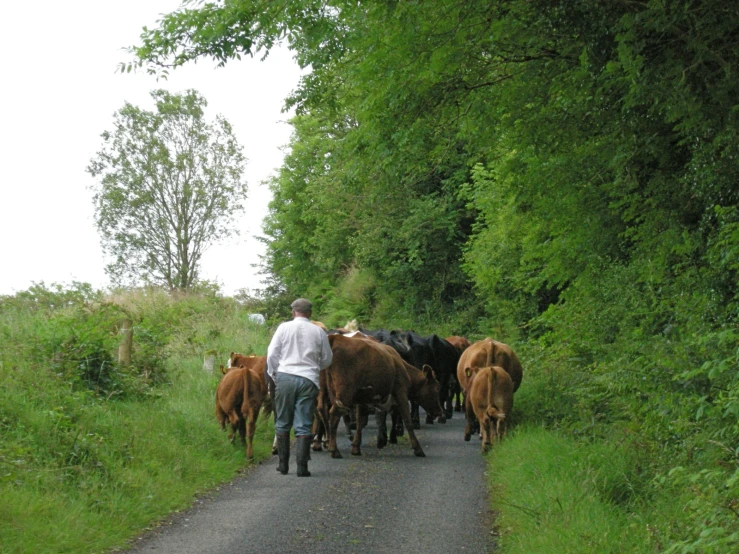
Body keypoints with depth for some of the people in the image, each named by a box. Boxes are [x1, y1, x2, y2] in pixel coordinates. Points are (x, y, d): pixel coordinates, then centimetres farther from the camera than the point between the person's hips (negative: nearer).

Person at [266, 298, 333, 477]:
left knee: (282, 423, 11)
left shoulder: (284, 328, 2)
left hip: (285, 376, 0)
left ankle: (283, 464, 15)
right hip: (309, 379, 0)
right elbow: (327, 359, 13)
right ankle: (302, 467, -4)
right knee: (303, 426, 2)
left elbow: (272, 354, 0)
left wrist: (273, 374, 13)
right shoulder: (318, 332, 5)